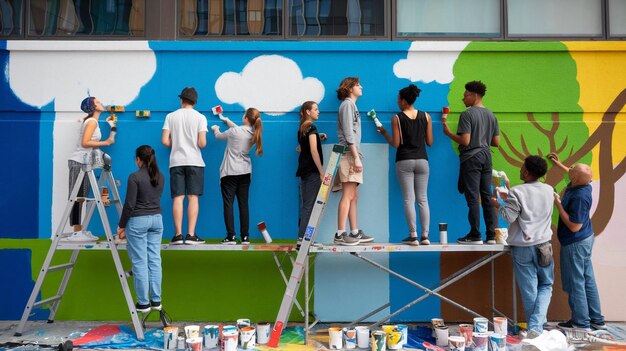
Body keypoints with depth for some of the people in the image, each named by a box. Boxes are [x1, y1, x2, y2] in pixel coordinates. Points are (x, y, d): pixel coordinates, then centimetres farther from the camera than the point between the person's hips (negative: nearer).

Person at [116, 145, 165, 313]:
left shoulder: (135, 177, -14)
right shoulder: (161, 177, 5)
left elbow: (129, 204, -13)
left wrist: (121, 225, -3)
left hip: (138, 221, -6)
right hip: (157, 219, 6)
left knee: (140, 262, 1)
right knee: (154, 260, 9)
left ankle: (143, 303, 6)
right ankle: (156, 300, 13)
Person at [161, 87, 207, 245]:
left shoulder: (171, 116, 6)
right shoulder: (200, 117, 0)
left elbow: (165, 141, 1)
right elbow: (202, 143, -7)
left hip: (176, 162, 2)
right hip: (194, 161, -2)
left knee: (178, 197, 1)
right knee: (193, 197, 0)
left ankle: (178, 234, -2)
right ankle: (191, 235, -4)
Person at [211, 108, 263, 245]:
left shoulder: (234, 131, -14)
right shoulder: (254, 133, 2)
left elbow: (219, 136, 4)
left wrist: (215, 129, 28)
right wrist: (228, 121, 37)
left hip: (229, 172, -5)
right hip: (245, 173, 5)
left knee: (228, 204, -1)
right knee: (243, 205, 7)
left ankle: (231, 236, -5)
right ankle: (245, 237, 8)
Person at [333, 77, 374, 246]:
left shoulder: (352, 105, 24)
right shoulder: (347, 104, -4)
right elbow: (348, 133, -14)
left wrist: (356, 157, 15)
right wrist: (356, 157, -18)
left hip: (353, 155, 10)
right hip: (349, 155, -10)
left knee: (354, 197, 9)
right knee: (348, 196, -13)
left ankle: (355, 233, 13)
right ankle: (340, 234, -14)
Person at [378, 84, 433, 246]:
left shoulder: (397, 118, -4)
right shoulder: (426, 116, 3)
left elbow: (396, 144, -5)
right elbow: (430, 142, 5)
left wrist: (384, 133, 10)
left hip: (404, 161, -2)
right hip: (422, 160, 2)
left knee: (409, 199, 0)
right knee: (423, 199, 6)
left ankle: (413, 236, -3)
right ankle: (425, 235, 3)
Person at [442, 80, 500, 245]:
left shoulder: (467, 115, -10)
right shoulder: (491, 115, 12)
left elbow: (465, 141, -18)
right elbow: (496, 143, 11)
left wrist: (447, 132, -5)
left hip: (471, 158, -7)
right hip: (486, 157, 7)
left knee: (473, 197, -3)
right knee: (487, 196, 9)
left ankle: (475, 236, 0)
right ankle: (491, 235, 11)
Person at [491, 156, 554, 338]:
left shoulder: (517, 192, -13)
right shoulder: (548, 190, 3)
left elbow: (509, 217, -13)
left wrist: (498, 205, 4)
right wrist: (509, 197, 21)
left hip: (522, 247, -3)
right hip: (543, 245, 3)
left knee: (529, 290, 6)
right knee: (546, 286, 13)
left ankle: (534, 327, 16)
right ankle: (536, 326, -3)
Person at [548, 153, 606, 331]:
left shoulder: (579, 197, -28)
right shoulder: (582, 185, -1)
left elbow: (574, 226, -25)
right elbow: (575, 175, 26)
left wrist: (558, 204, -22)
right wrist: (559, 164, 31)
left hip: (575, 243, -10)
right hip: (585, 239, 10)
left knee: (575, 283, 1)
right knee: (588, 280, 16)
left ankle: (581, 323, 12)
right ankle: (596, 320, 27)